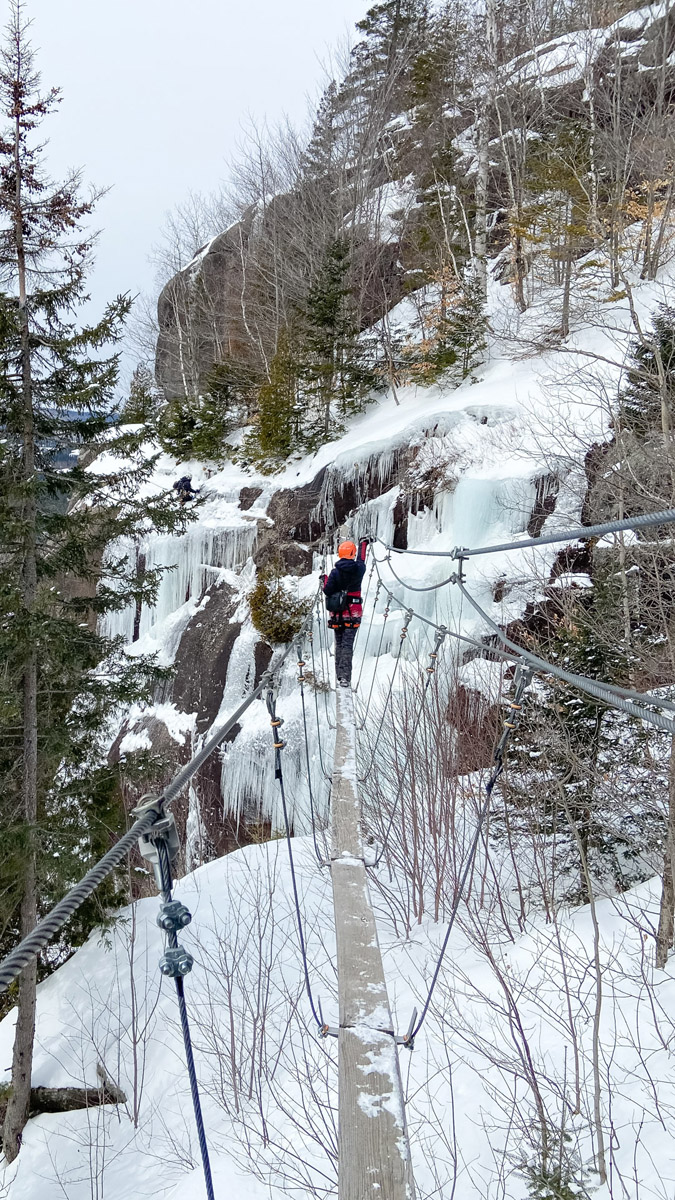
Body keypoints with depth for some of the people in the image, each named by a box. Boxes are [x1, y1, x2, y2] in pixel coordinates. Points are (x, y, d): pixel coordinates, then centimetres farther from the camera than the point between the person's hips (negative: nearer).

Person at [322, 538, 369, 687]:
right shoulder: (358, 569, -5)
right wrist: (363, 543, 35)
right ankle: (345, 676, -16)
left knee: (339, 644, 13)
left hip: (337, 614, 1)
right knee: (348, 644, -5)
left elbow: (327, 591, -7)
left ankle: (339, 674, 17)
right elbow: (361, 559, 18)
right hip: (352, 614, -1)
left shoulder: (335, 572, -8)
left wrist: (325, 579, 13)